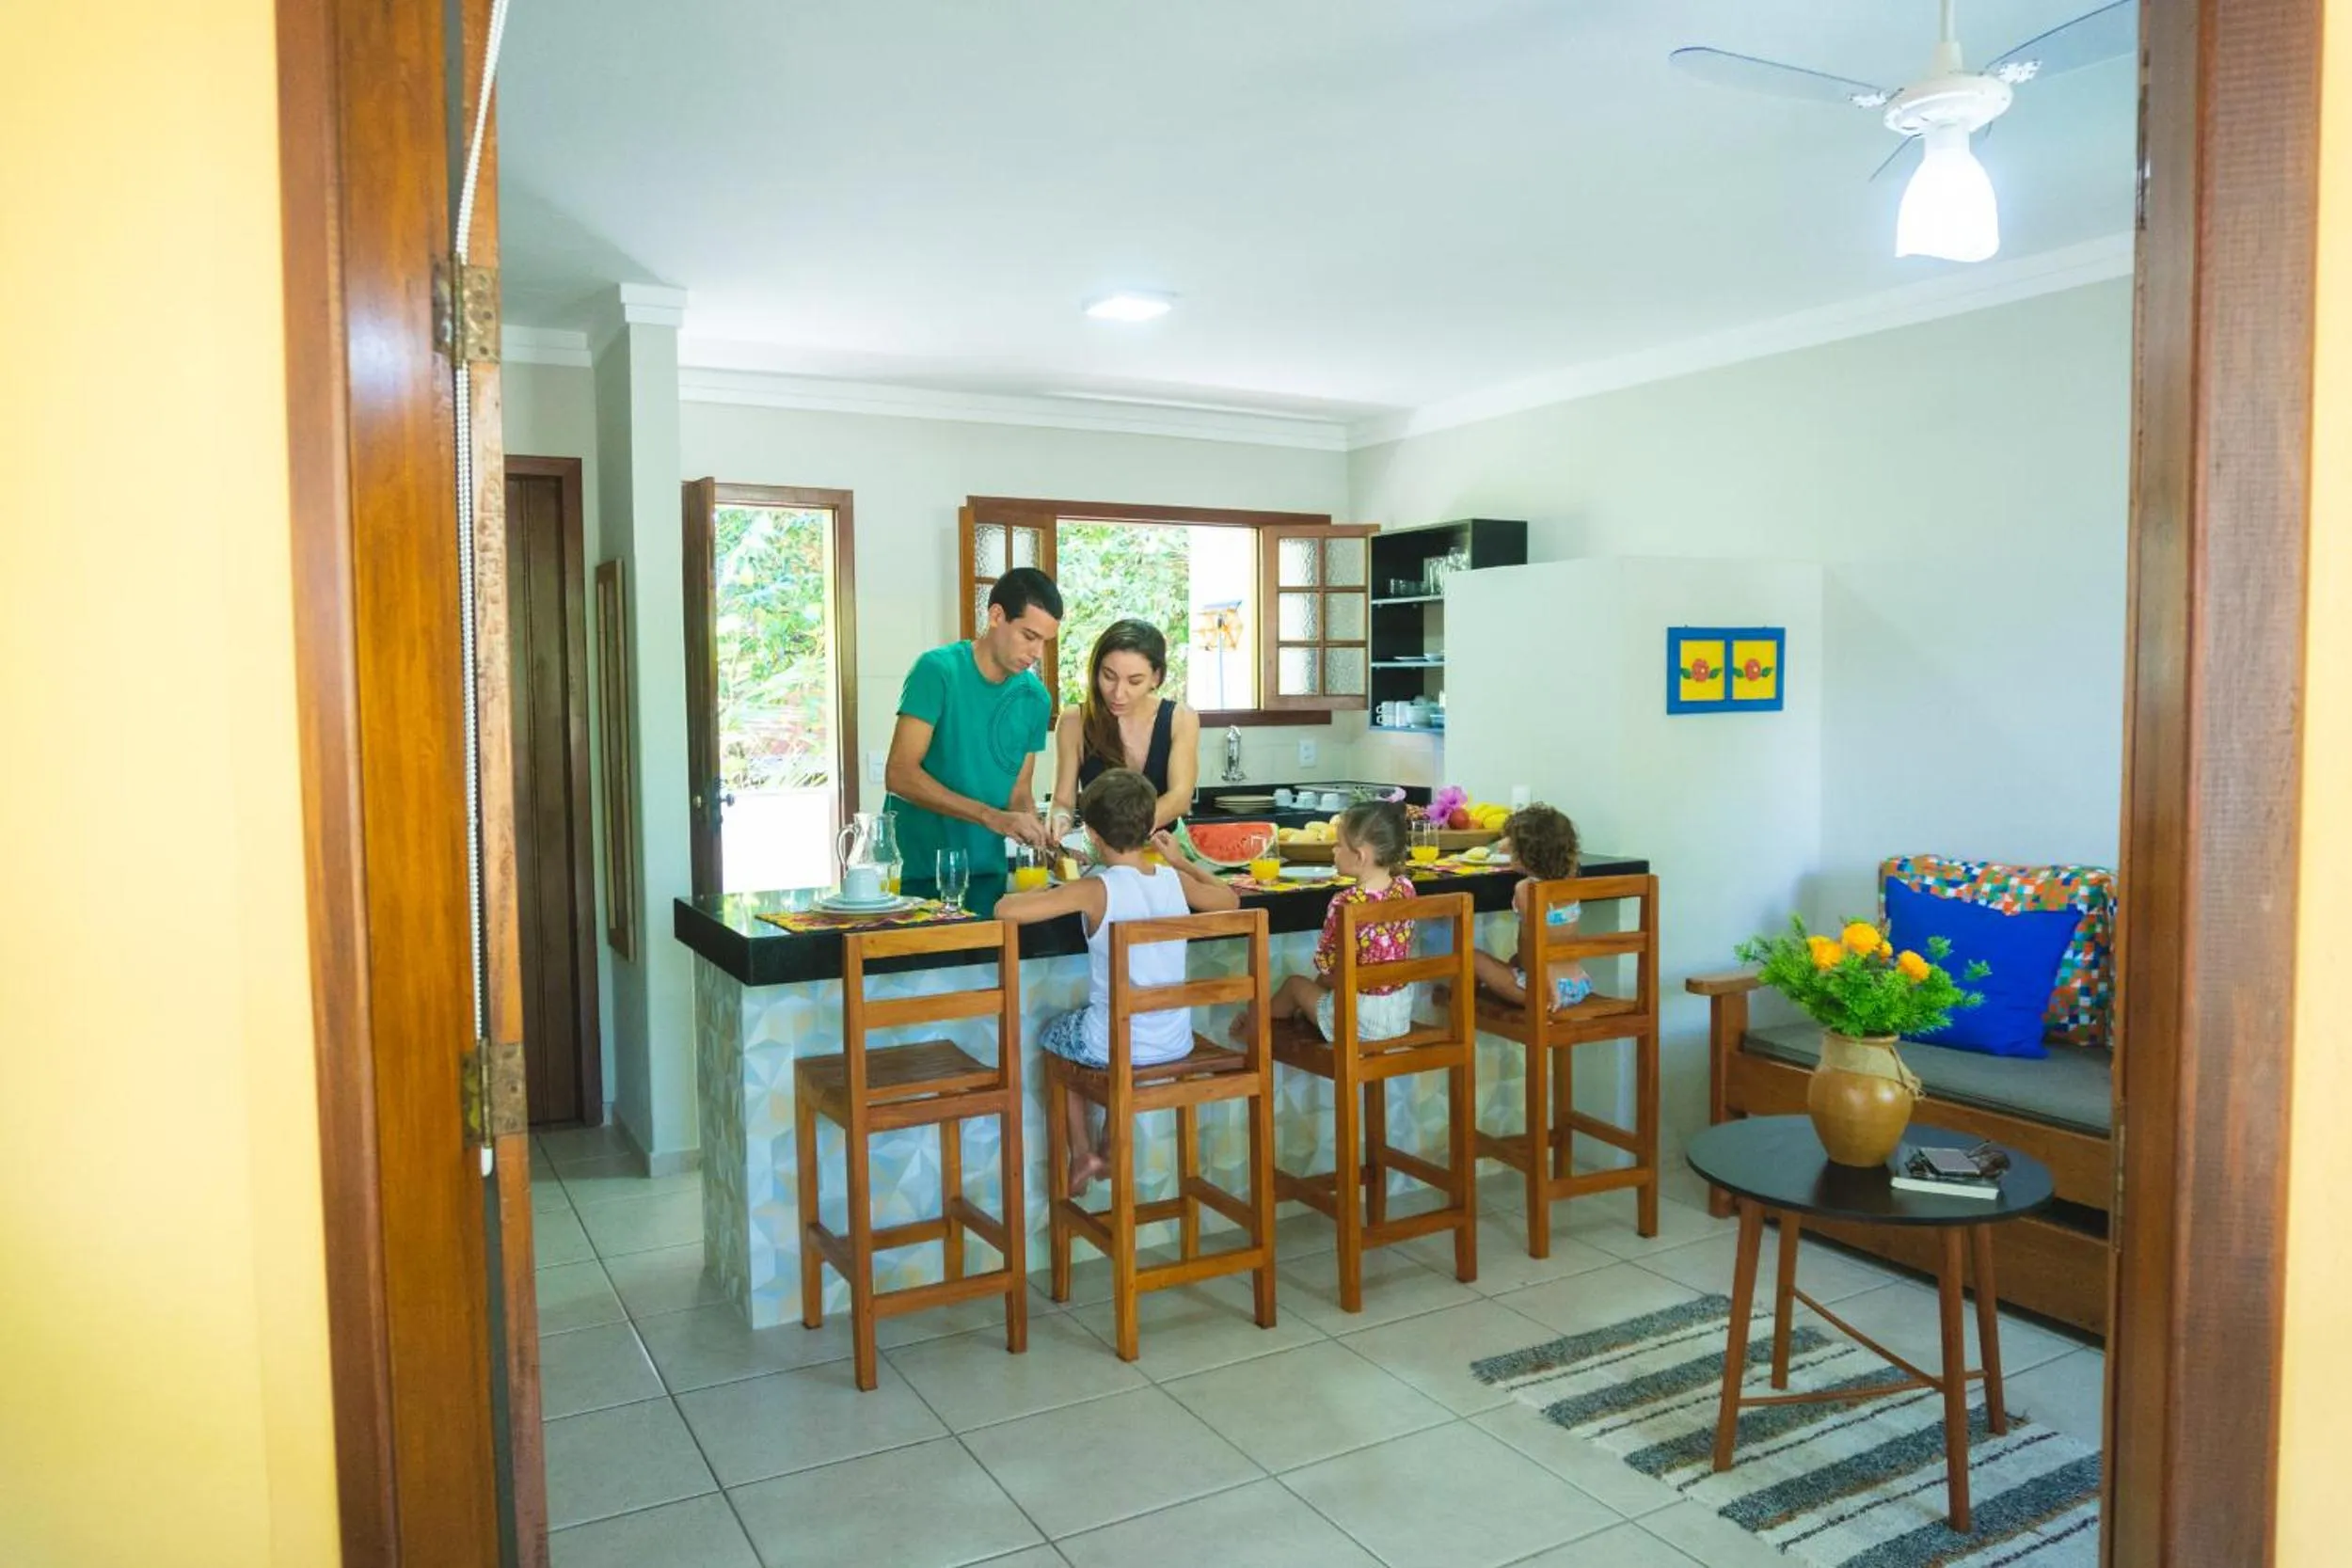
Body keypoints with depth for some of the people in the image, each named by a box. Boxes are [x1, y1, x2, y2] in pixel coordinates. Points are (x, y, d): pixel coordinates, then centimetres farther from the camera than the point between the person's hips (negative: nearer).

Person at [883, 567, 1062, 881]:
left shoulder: (1035, 698, 2)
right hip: (915, 870, -4)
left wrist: (1040, 837, -12)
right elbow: (900, 774, -19)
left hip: (987, 872, 5)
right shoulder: (938, 670, -12)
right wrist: (991, 817, -25)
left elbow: (1019, 793, 9)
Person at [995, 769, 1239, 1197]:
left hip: (1115, 1045, -5)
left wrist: (1039, 893, -2)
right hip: (1175, 1043, 5)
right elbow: (1230, 900, 17)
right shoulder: (1175, 881, -4)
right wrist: (1180, 860, 25)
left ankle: (1082, 1153, 29)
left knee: (1053, 1033, 28)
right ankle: (1114, 1144, 37)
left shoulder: (1095, 889, -19)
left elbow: (1005, 910, -23)